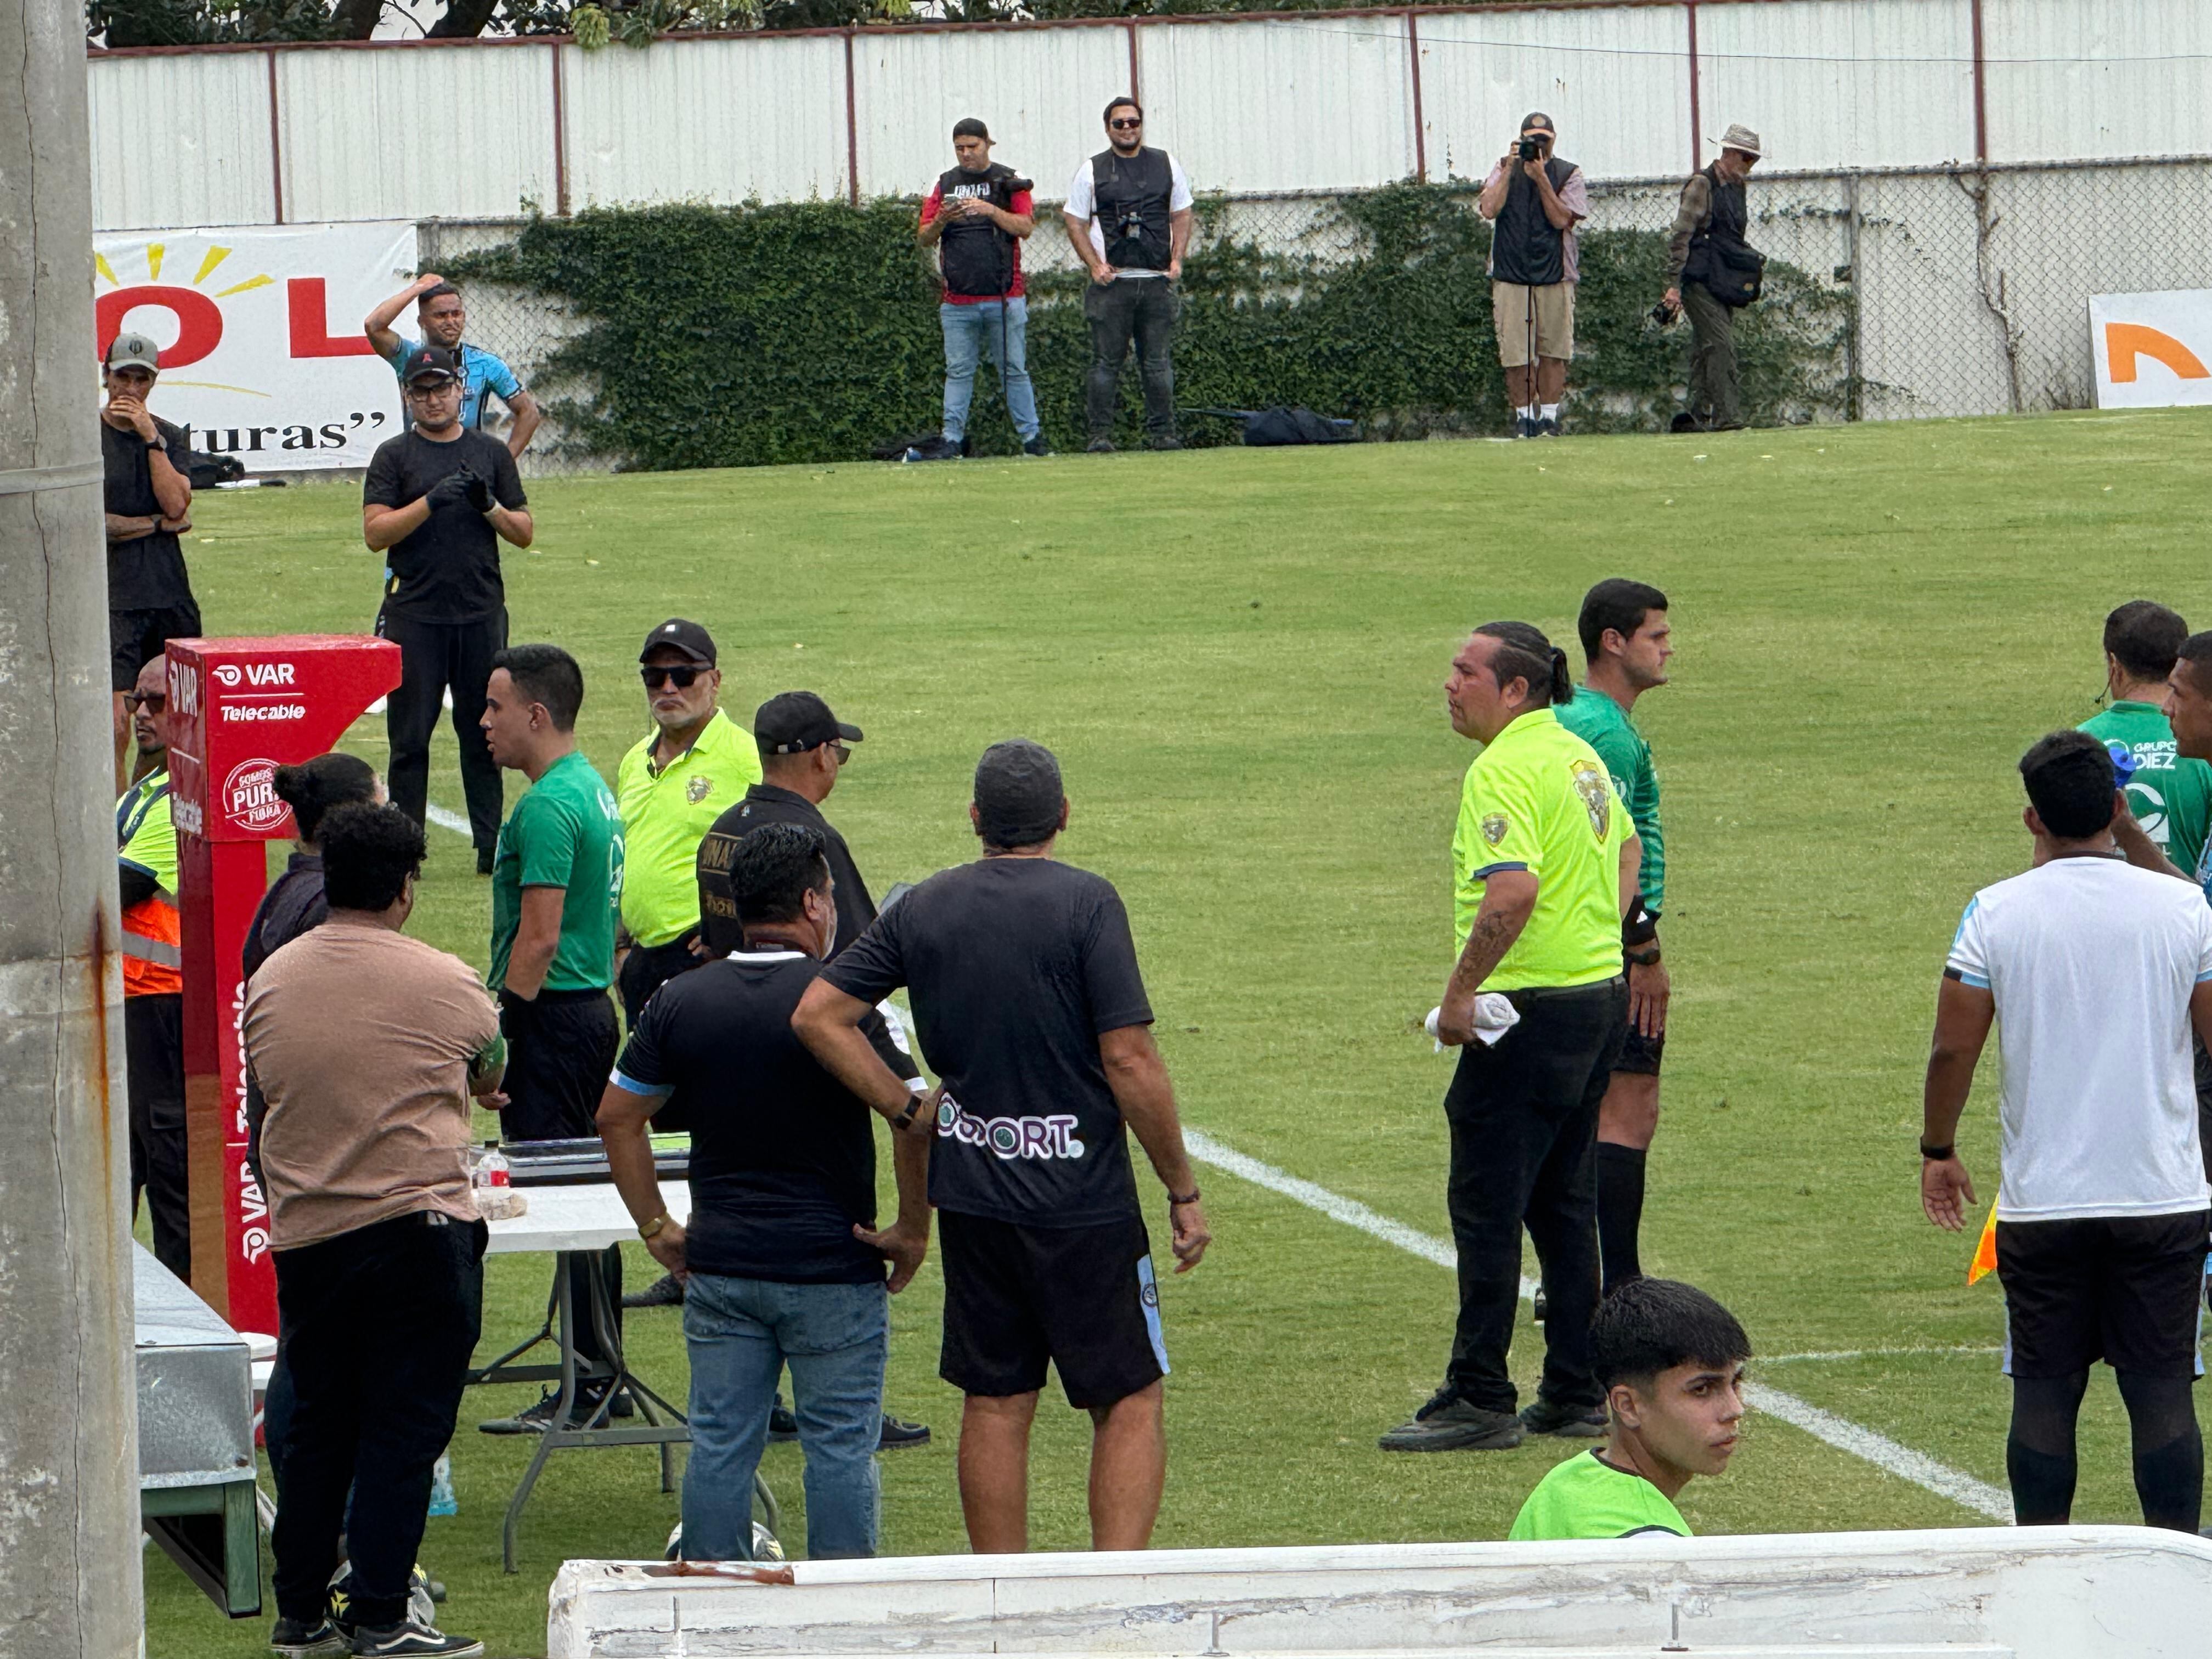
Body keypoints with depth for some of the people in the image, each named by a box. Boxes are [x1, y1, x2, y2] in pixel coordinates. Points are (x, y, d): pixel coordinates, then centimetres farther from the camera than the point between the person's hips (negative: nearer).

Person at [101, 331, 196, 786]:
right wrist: (158, 524, -3)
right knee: (117, 727, -14)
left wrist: (151, 439, -7)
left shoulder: (169, 437, 14)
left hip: (170, 593, 4)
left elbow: (176, 504, -2)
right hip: (114, 598, -4)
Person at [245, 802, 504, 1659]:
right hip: (419, 1226, -5)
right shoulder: (444, 985, -7)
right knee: (404, 1428, 0)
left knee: (316, 1426, 14)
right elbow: (491, 1073, 11)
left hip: (304, 1231, 5)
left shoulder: (271, 980, 3)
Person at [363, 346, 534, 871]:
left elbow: (525, 533, 12)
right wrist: (432, 500, -17)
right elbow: (375, 532, -6)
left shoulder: (491, 454, 13)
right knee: (410, 736, -1)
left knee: (484, 733, 4)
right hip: (415, 616, -2)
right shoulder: (394, 457, 4)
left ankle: (491, 846, 9)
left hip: (482, 613, 2)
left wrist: (489, 506, -7)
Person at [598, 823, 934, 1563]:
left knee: (720, 1446, 8)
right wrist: (913, 1229, -7)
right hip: (833, 1270, -4)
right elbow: (915, 1118, -18)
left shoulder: (681, 1000, 3)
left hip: (720, 1265, 4)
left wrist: (656, 1227, 12)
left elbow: (617, 1116, 8)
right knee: (840, 1448, 3)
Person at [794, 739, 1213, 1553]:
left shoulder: (923, 908, 4)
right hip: (1084, 1201, -5)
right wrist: (1183, 1189, -6)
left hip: (970, 1200, 5)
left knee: (995, 1406, 12)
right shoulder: (1085, 903, -11)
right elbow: (1130, 1062, -15)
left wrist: (908, 1107, 6)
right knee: (1129, 1402, 4)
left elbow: (817, 1015, 3)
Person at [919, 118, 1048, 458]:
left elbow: (1025, 227, -5)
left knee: (1014, 371, 1)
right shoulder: (944, 184, 12)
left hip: (1004, 299, -2)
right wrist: (941, 220, -12)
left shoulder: (1010, 181, 5)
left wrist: (990, 210, -18)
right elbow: (924, 239, 9)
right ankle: (951, 439, 2)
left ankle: (1031, 437, 4)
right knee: (958, 373, 1)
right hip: (958, 301, 2)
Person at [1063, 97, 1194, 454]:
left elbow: (1181, 215, 16)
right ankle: (1100, 434, -2)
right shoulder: (1091, 171, 6)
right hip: (1112, 279, -2)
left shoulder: (1166, 165, 12)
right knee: (1106, 361, -4)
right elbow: (1075, 223, 5)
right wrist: (1095, 265, -8)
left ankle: (1161, 432, 6)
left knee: (1157, 362, 3)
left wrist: (1177, 260, 2)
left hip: (1158, 279, 2)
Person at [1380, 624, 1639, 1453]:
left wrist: (1458, 993, -22)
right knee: (1564, 1206, 14)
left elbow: (1513, 891, -30)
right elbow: (1626, 848, 29)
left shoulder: (1504, 771, -18)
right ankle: (1577, 1393, 17)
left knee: (1486, 1206, -4)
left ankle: (1479, 1399, -2)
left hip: (1531, 1011, -10)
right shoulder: (1578, 753, 13)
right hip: (1602, 996, 10)